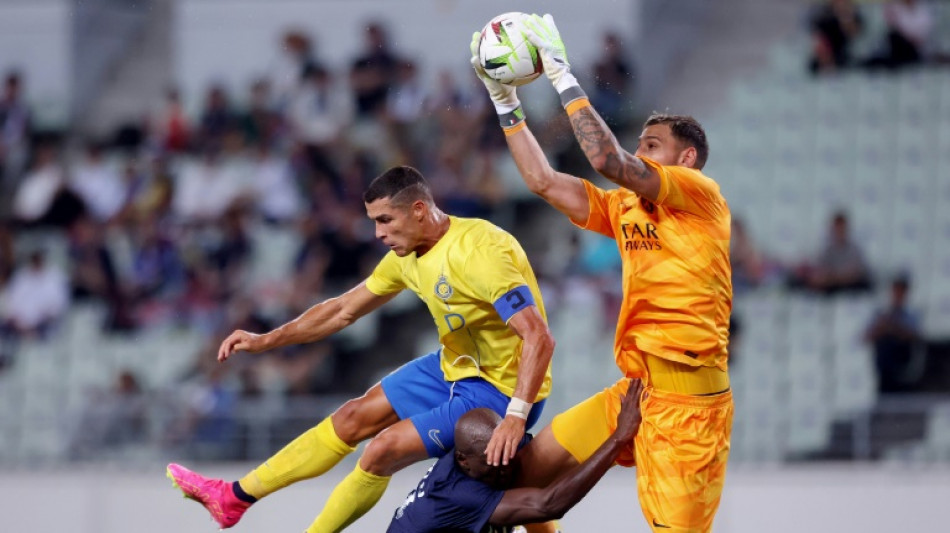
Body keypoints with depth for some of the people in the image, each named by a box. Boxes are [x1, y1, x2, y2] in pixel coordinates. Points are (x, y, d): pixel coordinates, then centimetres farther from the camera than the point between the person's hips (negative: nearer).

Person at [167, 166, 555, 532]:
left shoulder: (479, 252, -29)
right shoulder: (408, 254, -1)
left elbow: (539, 339, -34)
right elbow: (344, 309, 13)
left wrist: (516, 417, -43)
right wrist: (265, 341, 9)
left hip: (501, 390, -9)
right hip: (453, 366, 9)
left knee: (383, 450, -15)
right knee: (352, 418, 13)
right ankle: (234, 497, 24)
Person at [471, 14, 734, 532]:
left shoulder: (701, 193, -6)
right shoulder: (626, 209, 17)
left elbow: (608, 160, -18)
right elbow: (544, 180, 16)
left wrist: (563, 77, -15)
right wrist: (505, 102, 13)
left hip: (687, 398, -8)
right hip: (636, 389, 8)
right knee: (536, 461, 6)